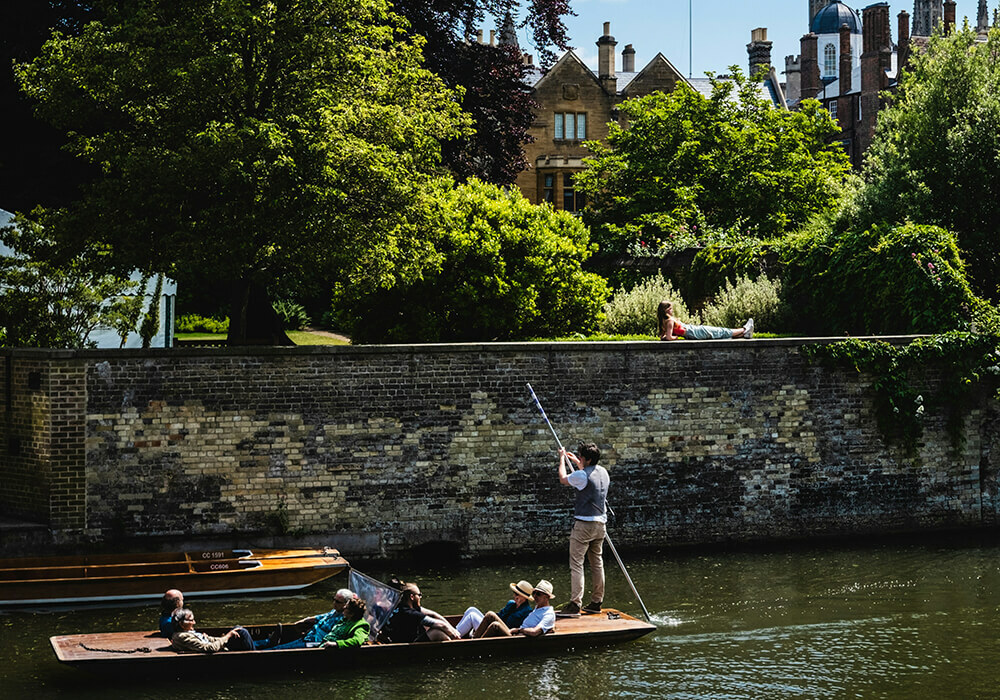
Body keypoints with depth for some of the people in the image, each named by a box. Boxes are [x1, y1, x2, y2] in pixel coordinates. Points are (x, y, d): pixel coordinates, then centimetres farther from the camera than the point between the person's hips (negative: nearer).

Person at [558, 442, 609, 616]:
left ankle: (575, 604, -12)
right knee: (597, 563, 13)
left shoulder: (582, 475, -16)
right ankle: (596, 602, 18)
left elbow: (563, 479, 3)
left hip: (584, 524, -8)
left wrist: (562, 458, 16)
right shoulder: (603, 472, 8)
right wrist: (577, 463, 39)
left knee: (576, 564, -7)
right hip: (600, 523, 8)